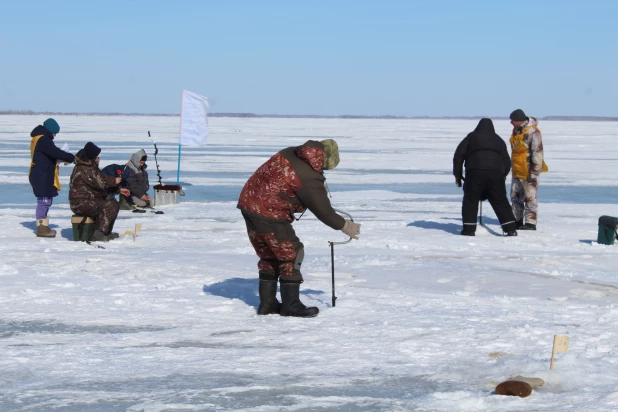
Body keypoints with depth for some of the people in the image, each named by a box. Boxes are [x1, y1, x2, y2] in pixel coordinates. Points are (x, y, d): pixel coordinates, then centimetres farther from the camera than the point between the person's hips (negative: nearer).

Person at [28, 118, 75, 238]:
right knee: (44, 201, -7)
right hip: (42, 177, -11)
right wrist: (72, 158, -15)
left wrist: (59, 159, 4)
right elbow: (56, 152, -24)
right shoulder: (43, 140, -17)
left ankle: (43, 226, 20)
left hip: (42, 176, 11)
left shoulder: (40, 139, 16)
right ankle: (42, 229, -5)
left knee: (46, 201, 15)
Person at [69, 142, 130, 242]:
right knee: (111, 205, -22)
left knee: (113, 203, 16)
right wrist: (114, 181, -6)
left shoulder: (91, 167, 18)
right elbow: (100, 182, -22)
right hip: (81, 203, -11)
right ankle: (99, 233, -24)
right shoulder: (83, 169, -17)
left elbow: (102, 183, 21)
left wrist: (119, 189, 12)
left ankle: (106, 233, 15)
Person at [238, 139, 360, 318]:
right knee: (291, 255, 4)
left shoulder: (290, 154, 5)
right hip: (269, 214, -9)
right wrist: (345, 226, 10)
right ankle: (290, 305, 9)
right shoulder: (310, 178, -16)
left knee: (269, 256, 19)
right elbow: (323, 211, -6)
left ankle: (267, 303, 25)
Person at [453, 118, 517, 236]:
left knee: (470, 200, 8)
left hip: (475, 173, -3)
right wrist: (502, 176, 32)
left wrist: (458, 175, 17)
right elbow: (507, 162, 26)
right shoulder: (499, 140, 28)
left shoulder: (471, 137, 19)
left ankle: (469, 230, 2)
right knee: (501, 201, 9)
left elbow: (458, 155, 12)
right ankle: (511, 229, 5)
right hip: (496, 174, 3)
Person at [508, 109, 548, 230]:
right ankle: (517, 221, 23)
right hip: (516, 171, 9)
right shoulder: (516, 130, 8)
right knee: (515, 196, 14)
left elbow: (537, 153, -21)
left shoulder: (532, 132, -20)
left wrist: (534, 172, -22)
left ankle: (531, 223, 2)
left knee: (530, 197, -2)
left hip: (528, 171, -9)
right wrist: (513, 166, 22)